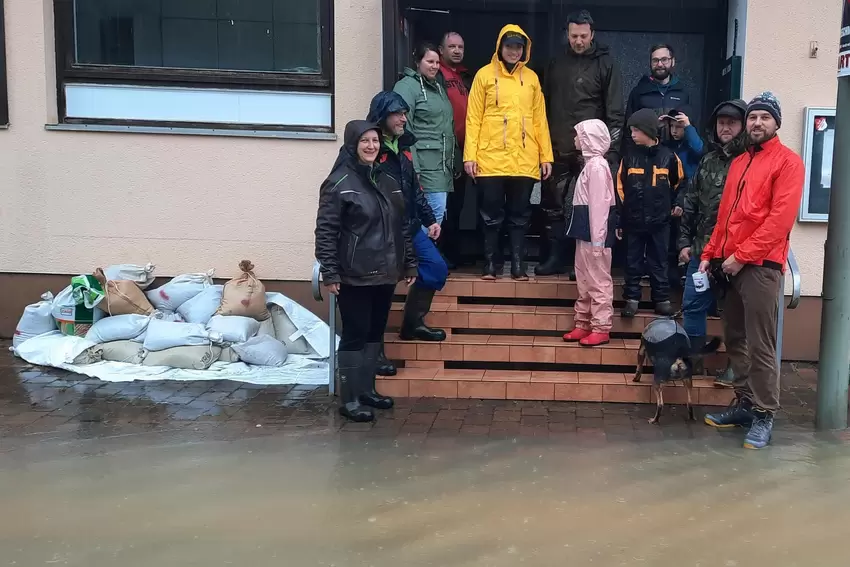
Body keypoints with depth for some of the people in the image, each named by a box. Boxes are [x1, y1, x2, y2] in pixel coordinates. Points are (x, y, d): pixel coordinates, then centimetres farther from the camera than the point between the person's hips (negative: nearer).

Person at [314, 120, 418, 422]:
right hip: (354, 277, -7)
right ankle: (350, 399, 8)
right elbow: (325, 232, -12)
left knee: (375, 334, 14)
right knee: (355, 336, -1)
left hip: (384, 275, 7)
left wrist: (409, 263, 14)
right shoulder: (339, 183, -9)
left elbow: (402, 227, 16)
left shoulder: (387, 181, 11)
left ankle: (367, 389, 28)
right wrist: (330, 274, -16)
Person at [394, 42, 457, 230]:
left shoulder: (438, 88, 22)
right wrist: (412, 168, -20)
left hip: (444, 164, 9)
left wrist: (453, 161, 20)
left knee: (439, 211, 7)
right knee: (437, 211, -14)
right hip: (426, 164, -9)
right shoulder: (407, 86, -6)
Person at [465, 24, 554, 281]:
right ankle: (490, 263, 14)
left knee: (520, 215, 7)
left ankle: (518, 264, 14)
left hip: (525, 160, 2)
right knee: (491, 214, 4)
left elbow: (540, 119, 11)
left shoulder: (531, 77, 11)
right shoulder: (484, 74, 2)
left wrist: (546, 155, 6)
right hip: (491, 158, -2)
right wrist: (470, 155, -7)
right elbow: (473, 118, 0)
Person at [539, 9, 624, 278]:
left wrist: (611, 150, -11)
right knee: (554, 205, 8)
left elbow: (615, 111, -4)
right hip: (558, 148, 4)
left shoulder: (605, 64, -1)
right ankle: (557, 257, 17)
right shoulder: (556, 63, 11)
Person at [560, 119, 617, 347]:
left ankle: (601, 328, 1)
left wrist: (597, 239, -22)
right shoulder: (590, 163, 16)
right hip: (586, 232, 10)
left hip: (595, 233, -10)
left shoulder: (597, 166, -14)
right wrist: (588, 235, 17)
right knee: (584, 280, 14)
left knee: (598, 281, -4)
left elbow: (599, 204, -20)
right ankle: (583, 324, 22)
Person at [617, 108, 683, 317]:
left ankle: (662, 300, 16)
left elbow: (677, 185, 12)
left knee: (659, 263, 7)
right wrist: (620, 216, 1)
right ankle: (631, 298, 16)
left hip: (659, 222, -1)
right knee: (633, 262, 8)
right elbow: (620, 187, 4)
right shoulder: (629, 156, 1)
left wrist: (671, 206, 8)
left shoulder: (668, 156, -2)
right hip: (633, 221, 1)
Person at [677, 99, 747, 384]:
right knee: (692, 305, 9)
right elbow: (690, 204, 15)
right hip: (701, 250, 6)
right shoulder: (707, 161, 12)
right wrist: (684, 241, 11)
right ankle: (692, 360, 23)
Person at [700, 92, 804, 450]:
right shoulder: (738, 163, 19)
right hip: (730, 265, 7)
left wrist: (741, 256, -16)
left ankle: (764, 416, 3)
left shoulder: (787, 162, -3)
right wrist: (710, 254, 11)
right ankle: (744, 404, 22)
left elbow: (781, 218, -14)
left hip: (761, 266, -7)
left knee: (760, 346, -5)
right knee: (735, 340, 11)